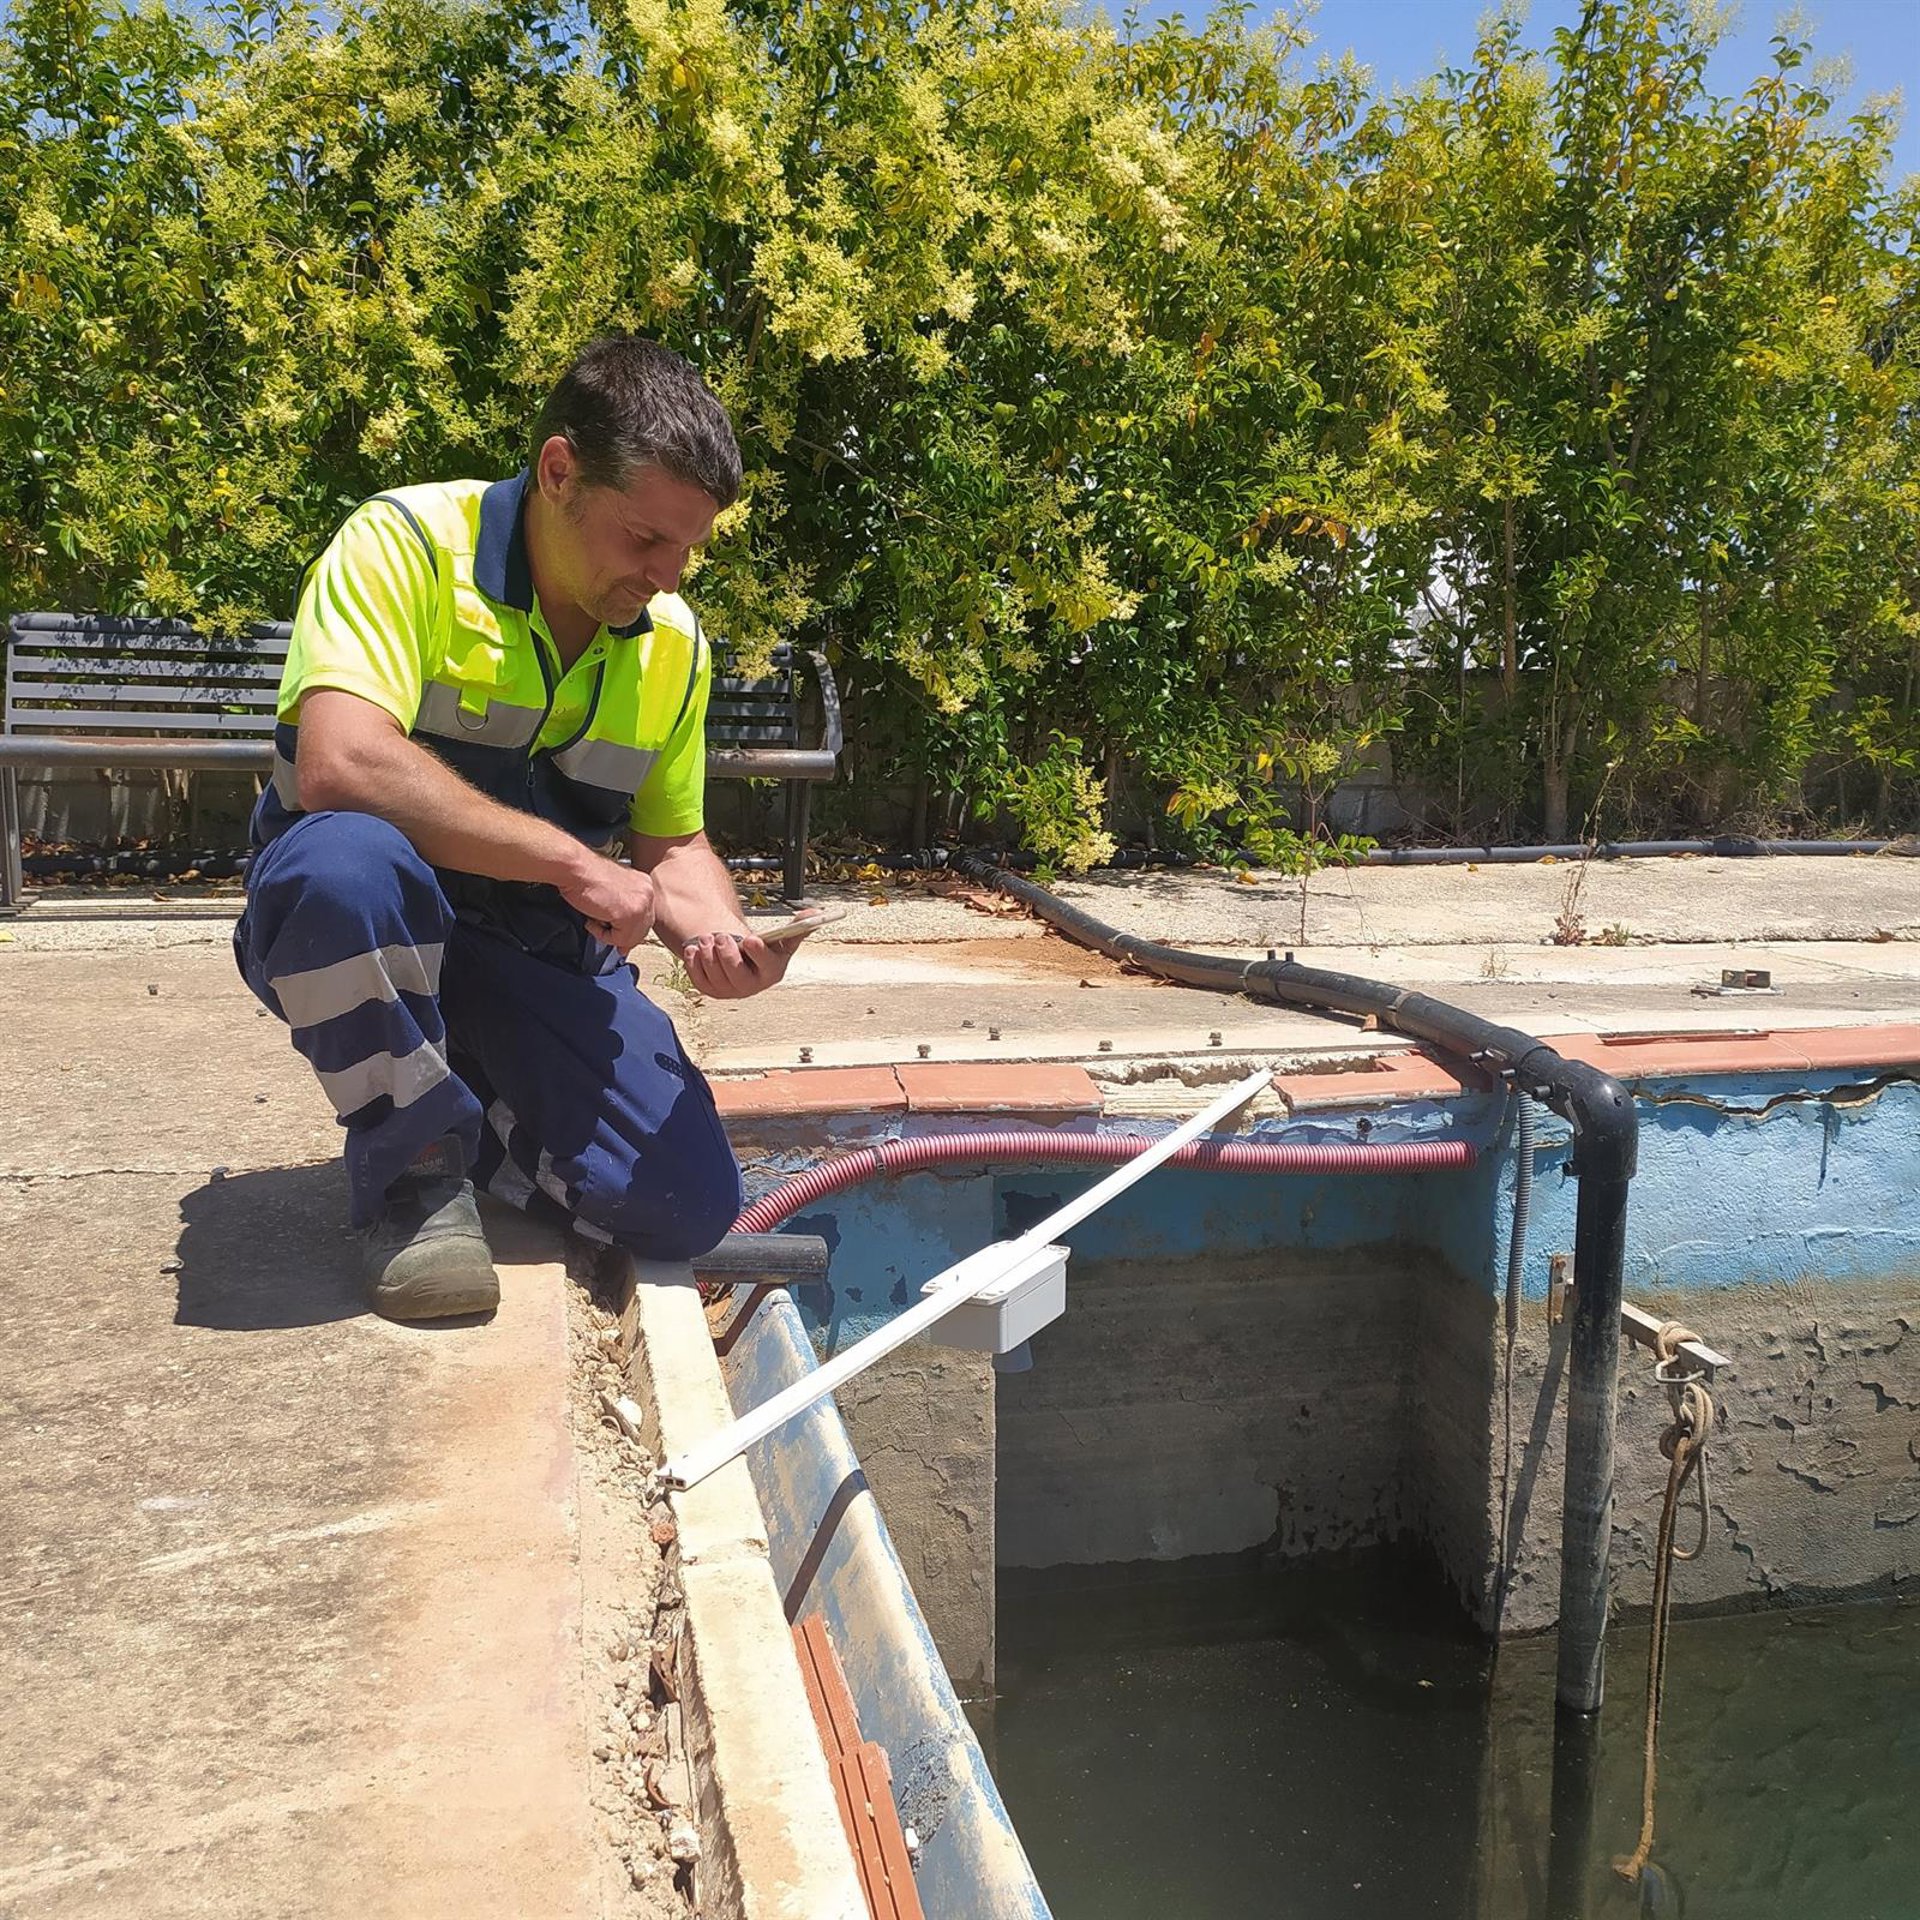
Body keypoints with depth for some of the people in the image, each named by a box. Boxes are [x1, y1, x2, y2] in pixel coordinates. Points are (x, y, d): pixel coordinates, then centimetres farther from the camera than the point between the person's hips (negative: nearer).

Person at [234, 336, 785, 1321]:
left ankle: (464, 1113, 17)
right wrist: (573, 862, -28)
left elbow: (671, 843, 13)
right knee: (344, 855, -41)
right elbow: (338, 765, -32)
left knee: (689, 1209, -13)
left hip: (542, 957, 5)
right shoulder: (409, 543, -16)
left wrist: (720, 933, -11)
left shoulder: (673, 640, 3)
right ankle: (413, 1165, -14)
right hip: (358, 922, -4)